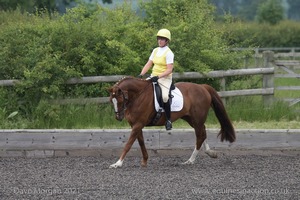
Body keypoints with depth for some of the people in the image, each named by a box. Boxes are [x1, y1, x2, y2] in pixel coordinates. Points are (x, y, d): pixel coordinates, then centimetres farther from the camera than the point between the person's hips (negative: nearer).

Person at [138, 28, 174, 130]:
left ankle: (168, 119, -17)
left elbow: (169, 70, -16)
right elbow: (148, 64, 12)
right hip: (154, 77, 7)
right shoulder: (155, 50, 12)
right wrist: (141, 75, -2)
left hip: (165, 78, -7)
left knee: (164, 96, -31)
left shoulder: (168, 53, -10)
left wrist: (158, 77, -26)